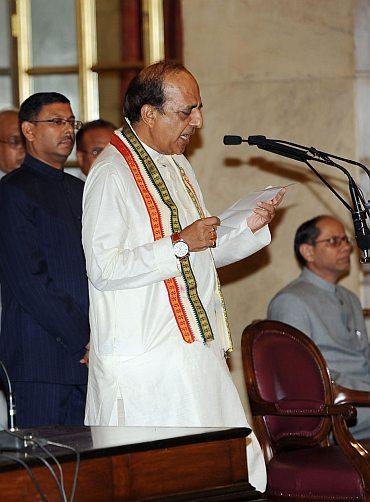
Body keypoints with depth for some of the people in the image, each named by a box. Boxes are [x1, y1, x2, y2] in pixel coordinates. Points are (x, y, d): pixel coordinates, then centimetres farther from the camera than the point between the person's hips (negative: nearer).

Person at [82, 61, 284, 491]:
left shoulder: (176, 165, 17)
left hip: (196, 349, 9)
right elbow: (103, 268, -21)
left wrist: (249, 226, 6)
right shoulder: (112, 175, -13)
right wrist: (179, 244, -20)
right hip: (143, 355, -9)